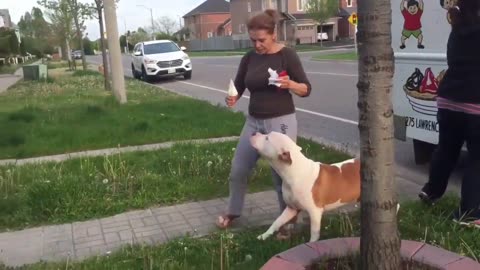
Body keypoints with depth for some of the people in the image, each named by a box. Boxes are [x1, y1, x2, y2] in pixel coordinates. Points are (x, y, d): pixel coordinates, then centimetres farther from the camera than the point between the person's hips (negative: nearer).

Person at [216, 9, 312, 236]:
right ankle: (232, 212, 36)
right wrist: (232, 98, -14)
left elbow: (306, 89, -8)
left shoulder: (287, 55, -8)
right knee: (237, 170, 13)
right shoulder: (248, 58, 4)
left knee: (282, 175, 1)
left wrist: (289, 84, -28)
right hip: (253, 122, 5)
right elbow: (238, 87, 9)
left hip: (281, 122, -5)